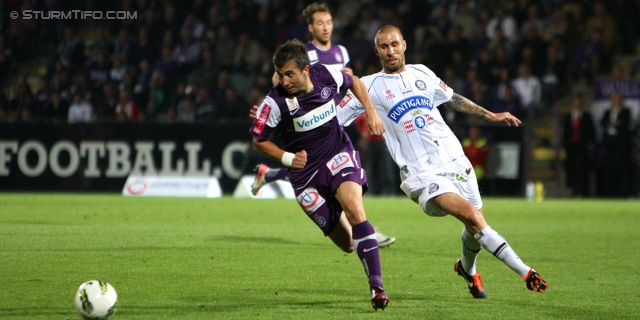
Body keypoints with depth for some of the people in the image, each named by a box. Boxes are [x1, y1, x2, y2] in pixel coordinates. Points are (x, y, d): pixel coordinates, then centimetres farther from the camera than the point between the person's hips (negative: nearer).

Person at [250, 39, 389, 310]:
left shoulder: (327, 75, -11)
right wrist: (286, 157, -18)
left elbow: (354, 83, 14)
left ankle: (377, 286, -28)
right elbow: (258, 140, -3)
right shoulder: (275, 102, -18)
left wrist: (371, 112, 3)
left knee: (353, 207, -29)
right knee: (347, 244, 1)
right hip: (306, 171, 0)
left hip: (338, 155, 0)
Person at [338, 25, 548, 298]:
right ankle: (526, 273, -22)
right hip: (423, 174, -5)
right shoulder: (370, 86, 1)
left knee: (475, 229, 9)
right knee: (471, 215, -25)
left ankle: (467, 269, 43)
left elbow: (451, 99, 28)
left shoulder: (422, 73, 13)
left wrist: (490, 115, 28)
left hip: (455, 160, 5)